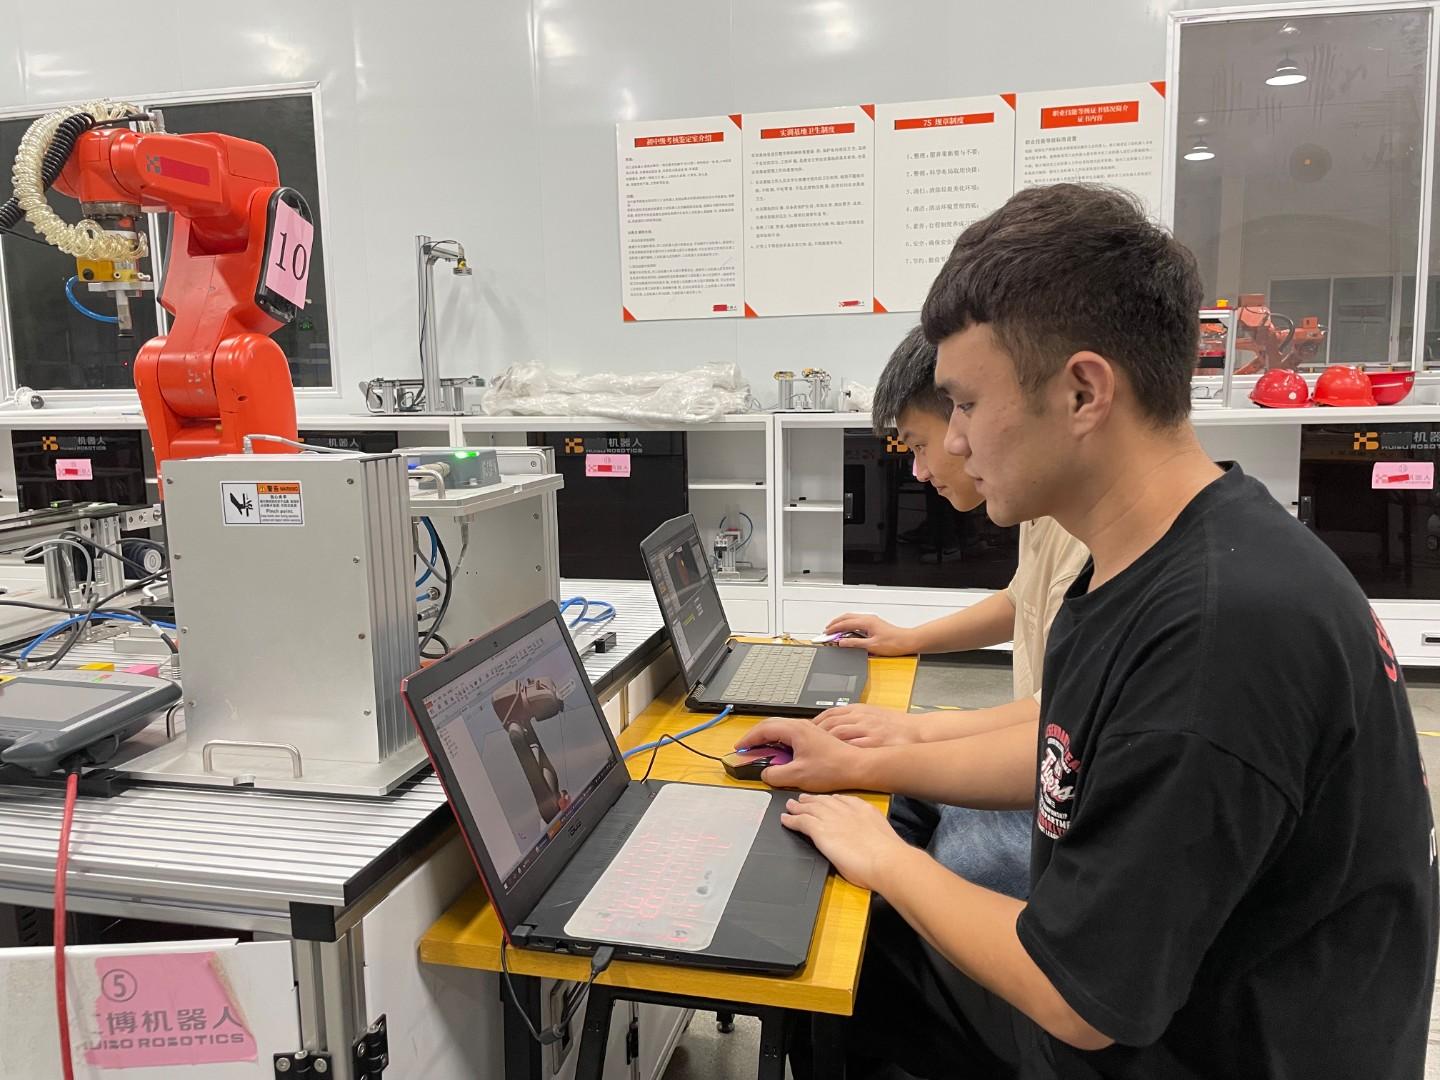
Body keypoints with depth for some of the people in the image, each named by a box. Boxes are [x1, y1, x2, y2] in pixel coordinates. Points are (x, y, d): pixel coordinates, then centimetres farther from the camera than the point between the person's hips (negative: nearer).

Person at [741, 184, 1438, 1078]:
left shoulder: (1222, 630, -34)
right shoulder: (1155, 563, -5)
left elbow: (1079, 998, -26)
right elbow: (1072, 753, 10)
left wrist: (885, 859, -11)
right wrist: (863, 766, 9)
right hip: (1108, 988, 7)